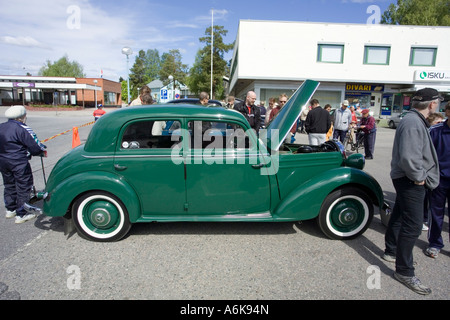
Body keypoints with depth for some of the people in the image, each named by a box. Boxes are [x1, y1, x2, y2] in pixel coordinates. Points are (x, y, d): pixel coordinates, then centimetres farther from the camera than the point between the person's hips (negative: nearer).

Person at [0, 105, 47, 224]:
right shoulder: (22, 129, -18)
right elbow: (35, 147, -18)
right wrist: (42, 150, 1)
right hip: (19, 163, -8)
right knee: (23, 187, 3)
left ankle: (10, 209, 35)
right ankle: (21, 214, 9)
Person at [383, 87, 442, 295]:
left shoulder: (416, 120, 11)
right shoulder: (413, 123, -22)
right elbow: (408, 158, -32)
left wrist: (419, 176, 11)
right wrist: (418, 177, -19)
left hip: (408, 180, 11)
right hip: (410, 182, -11)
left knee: (399, 216, 22)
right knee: (413, 225, -5)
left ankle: (391, 252, 40)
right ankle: (404, 272, 7)